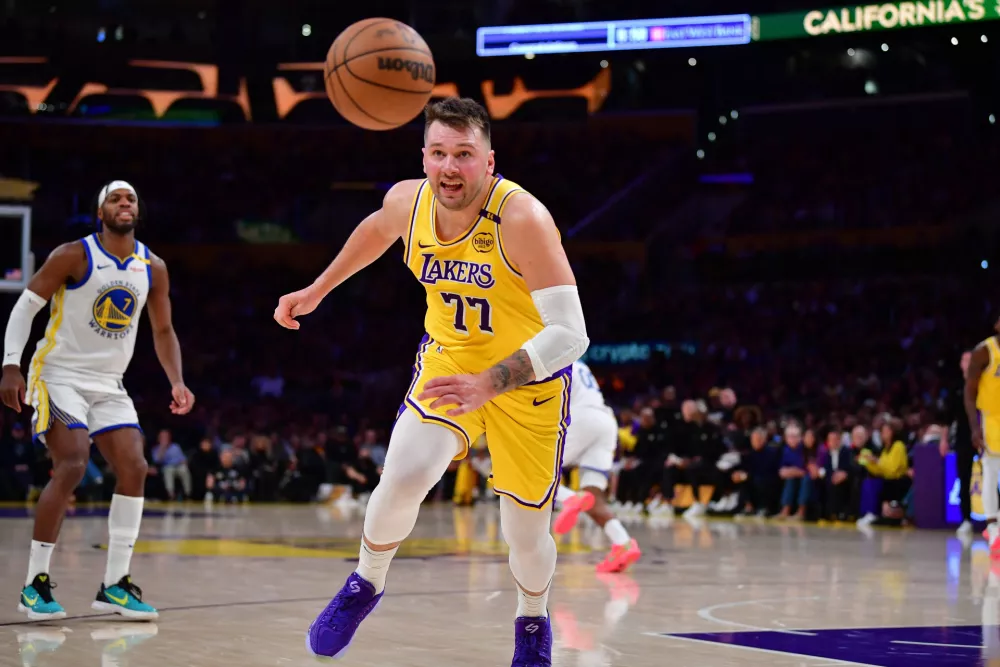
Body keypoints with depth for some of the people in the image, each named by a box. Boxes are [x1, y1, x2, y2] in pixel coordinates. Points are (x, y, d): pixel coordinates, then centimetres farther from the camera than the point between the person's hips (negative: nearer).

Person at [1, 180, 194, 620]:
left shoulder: (153, 269, 3)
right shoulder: (74, 256, -11)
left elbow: (163, 331, 14)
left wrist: (177, 382, 0)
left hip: (109, 384, 6)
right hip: (60, 375, -6)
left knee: (134, 470, -5)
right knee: (72, 466, -21)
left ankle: (114, 585, 3)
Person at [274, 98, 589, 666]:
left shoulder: (522, 217, -32)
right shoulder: (407, 201, -15)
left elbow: (569, 334, -36)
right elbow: (377, 229, 13)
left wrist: (487, 384, -46)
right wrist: (317, 290, 17)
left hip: (529, 377, -3)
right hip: (449, 360, 3)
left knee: (526, 534, 4)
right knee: (403, 477, -20)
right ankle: (365, 586, 10)